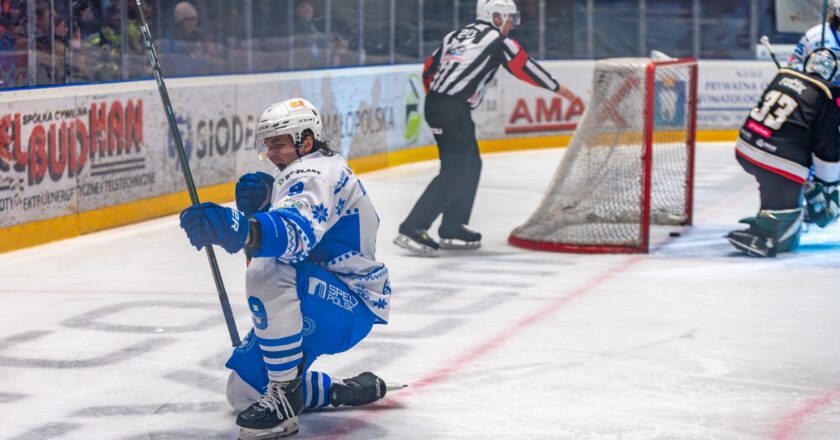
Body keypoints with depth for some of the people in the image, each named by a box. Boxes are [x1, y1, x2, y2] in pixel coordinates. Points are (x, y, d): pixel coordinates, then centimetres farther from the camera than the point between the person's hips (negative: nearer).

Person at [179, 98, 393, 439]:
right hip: (317, 303, 11)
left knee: (266, 273, -38)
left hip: (351, 305, -11)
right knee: (243, 392, 8)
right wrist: (259, 201, -15)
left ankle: (285, 403, -28)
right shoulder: (298, 175, 15)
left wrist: (239, 227, -62)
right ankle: (347, 391, 22)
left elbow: (297, 231, -44)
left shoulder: (316, 174, -20)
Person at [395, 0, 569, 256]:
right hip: (453, 111, -9)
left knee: (471, 165, 17)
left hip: (436, 104, 9)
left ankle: (452, 229, 17)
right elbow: (524, 68, 2)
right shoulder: (497, 40, -2)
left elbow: (429, 69, 20)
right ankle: (412, 229, -19)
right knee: (454, 172, -11)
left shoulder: (456, 36, 19)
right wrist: (557, 88, 12)